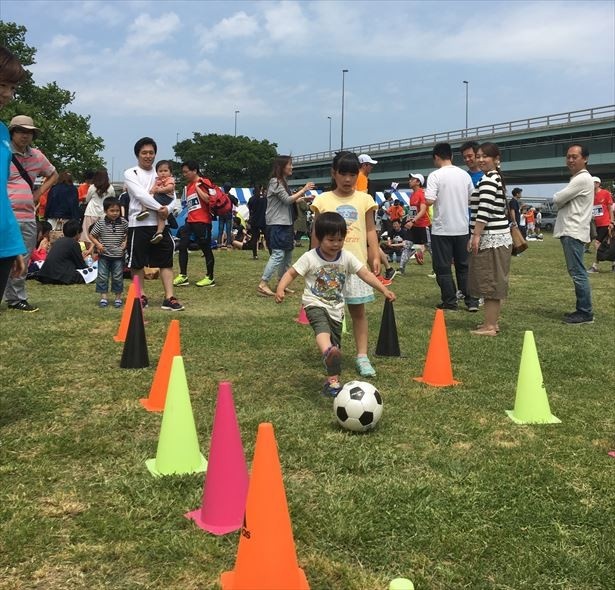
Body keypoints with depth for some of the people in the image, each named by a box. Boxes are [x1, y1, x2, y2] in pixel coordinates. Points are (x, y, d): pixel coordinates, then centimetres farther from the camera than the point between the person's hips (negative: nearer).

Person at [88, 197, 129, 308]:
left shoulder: (123, 222, -3)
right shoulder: (100, 223, -5)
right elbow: (92, 235, 3)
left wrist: (126, 242, -6)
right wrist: (98, 244, -10)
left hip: (118, 256, 0)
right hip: (104, 255, 0)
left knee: (118, 277, 6)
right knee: (102, 277, 3)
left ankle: (118, 297, 17)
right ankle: (103, 297, 12)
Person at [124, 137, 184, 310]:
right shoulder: (130, 174, -1)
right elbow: (140, 195, -15)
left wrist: (168, 209, -15)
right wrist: (160, 208, -18)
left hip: (159, 224, 4)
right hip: (138, 224, -3)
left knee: (166, 261, 0)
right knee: (137, 263, 4)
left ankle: (169, 298, 2)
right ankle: (141, 296, 18)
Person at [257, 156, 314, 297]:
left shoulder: (283, 182, 19)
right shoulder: (275, 182, -11)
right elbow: (287, 200, -17)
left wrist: (304, 198, 8)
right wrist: (303, 190, -13)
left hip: (285, 224, 10)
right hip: (277, 225, -10)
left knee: (287, 255, 12)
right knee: (278, 254, -15)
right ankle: (263, 284, -14)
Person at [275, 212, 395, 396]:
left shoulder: (347, 257, -1)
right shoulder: (310, 258, -8)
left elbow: (366, 274, -1)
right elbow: (291, 273, -5)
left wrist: (384, 290, -9)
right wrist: (280, 289, -23)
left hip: (336, 308, 5)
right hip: (315, 304, -4)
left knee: (336, 345, 7)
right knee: (322, 326, -37)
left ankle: (333, 381, 21)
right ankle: (327, 352, -66)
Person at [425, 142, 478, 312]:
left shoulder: (435, 176, -11)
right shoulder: (465, 175, 4)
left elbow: (429, 200, -19)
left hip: (442, 229, -4)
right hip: (462, 228, 5)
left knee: (443, 267, 5)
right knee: (464, 266, 12)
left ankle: (449, 302, 6)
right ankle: (471, 301, 11)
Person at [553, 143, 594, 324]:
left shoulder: (582, 179, -13)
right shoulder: (578, 179, 20)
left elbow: (557, 200, -13)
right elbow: (565, 201, 22)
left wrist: (559, 199, 7)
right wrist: (562, 201, 2)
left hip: (574, 232, -11)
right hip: (570, 231, 11)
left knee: (577, 273, -10)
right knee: (577, 273, 11)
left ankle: (585, 313, -8)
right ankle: (583, 310, 15)